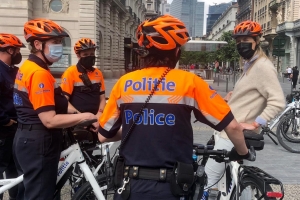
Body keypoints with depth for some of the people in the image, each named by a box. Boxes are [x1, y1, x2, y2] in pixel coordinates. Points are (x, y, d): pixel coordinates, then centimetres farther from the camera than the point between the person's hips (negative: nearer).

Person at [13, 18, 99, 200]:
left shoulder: (27, 67, 11)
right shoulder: (40, 73, -21)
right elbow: (50, 120, -26)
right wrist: (84, 116, -19)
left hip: (27, 139, 10)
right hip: (39, 143, -10)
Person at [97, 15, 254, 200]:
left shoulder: (124, 82, -2)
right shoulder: (189, 81, -9)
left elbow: (104, 136, 5)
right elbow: (232, 126, -6)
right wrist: (243, 153, 12)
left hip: (131, 185, 2)